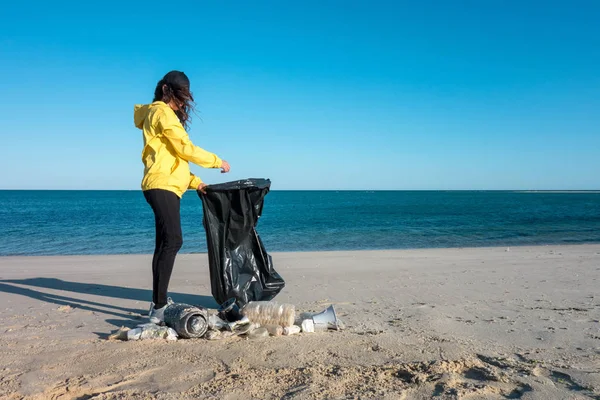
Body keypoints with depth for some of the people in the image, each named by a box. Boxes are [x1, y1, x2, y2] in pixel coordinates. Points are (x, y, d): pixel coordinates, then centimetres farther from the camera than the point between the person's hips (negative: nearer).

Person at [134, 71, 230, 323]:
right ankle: (158, 308, -22)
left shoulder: (165, 114, 26)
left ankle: (159, 303, 21)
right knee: (172, 241, -20)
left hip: (165, 187, 11)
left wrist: (194, 182, 11)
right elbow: (185, 148, -13)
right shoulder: (162, 112, -5)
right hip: (162, 186, -11)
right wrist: (218, 161, -3)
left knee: (165, 244, 13)